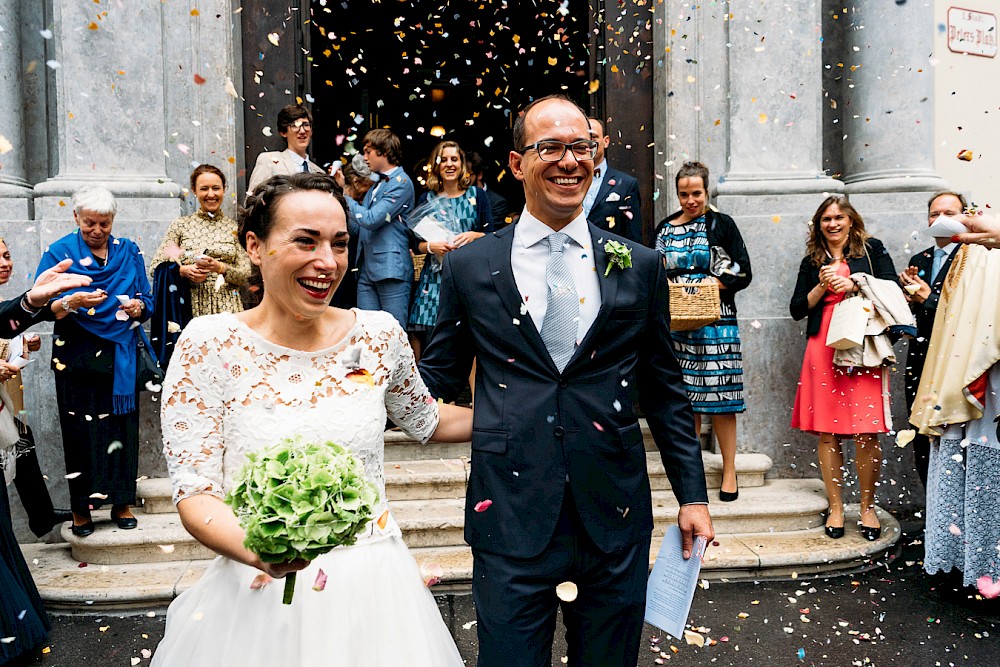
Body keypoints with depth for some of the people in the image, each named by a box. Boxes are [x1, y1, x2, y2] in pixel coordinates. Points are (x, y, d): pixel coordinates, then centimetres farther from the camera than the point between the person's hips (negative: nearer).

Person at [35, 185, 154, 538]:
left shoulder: (129, 252, 9)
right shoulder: (59, 252, 2)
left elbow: (146, 302, 9)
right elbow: (42, 307, -5)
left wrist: (136, 306, -14)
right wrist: (72, 303, -23)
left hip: (121, 355, 2)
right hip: (77, 357, -2)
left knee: (122, 425, 2)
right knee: (80, 429, 0)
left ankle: (122, 502, 14)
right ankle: (81, 508, 12)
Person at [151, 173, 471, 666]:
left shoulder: (379, 335, -3)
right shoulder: (209, 344, -10)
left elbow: (425, 421, 15)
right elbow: (195, 493, -11)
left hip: (372, 588, 3)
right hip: (260, 599, -2)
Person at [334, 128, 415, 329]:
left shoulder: (401, 182, -7)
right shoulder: (376, 185, 21)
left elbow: (371, 220, -16)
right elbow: (357, 228, 17)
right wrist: (344, 189, 10)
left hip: (391, 270, -8)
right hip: (367, 271, 8)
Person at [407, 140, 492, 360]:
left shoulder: (477, 194, 8)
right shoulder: (427, 199, 10)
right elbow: (417, 244, 9)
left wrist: (473, 235, -13)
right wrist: (431, 246, -12)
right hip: (436, 274, 1)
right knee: (427, 334, -7)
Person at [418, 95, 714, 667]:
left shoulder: (640, 267, 5)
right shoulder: (470, 267, 2)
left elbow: (665, 390, 10)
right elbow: (439, 378, 8)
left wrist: (693, 494, 8)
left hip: (615, 515, 2)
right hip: (511, 512, -1)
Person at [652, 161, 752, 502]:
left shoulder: (722, 224, 4)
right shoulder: (665, 229, 12)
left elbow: (742, 273, 0)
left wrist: (710, 284, -13)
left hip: (715, 321, -3)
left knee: (719, 395, -3)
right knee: (684, 394, 4)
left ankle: (729, 471, 6)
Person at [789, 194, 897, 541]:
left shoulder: (872, 249, 10)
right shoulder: (812, 261, 17)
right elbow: (797, 308, 12)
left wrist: (854, 286, -9)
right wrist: (822, 286, -2)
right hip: (823, 349, 2)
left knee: (867, 432, -4)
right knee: (827, 432, 1)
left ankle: (868, 507, 9)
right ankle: (835, 507, 10)